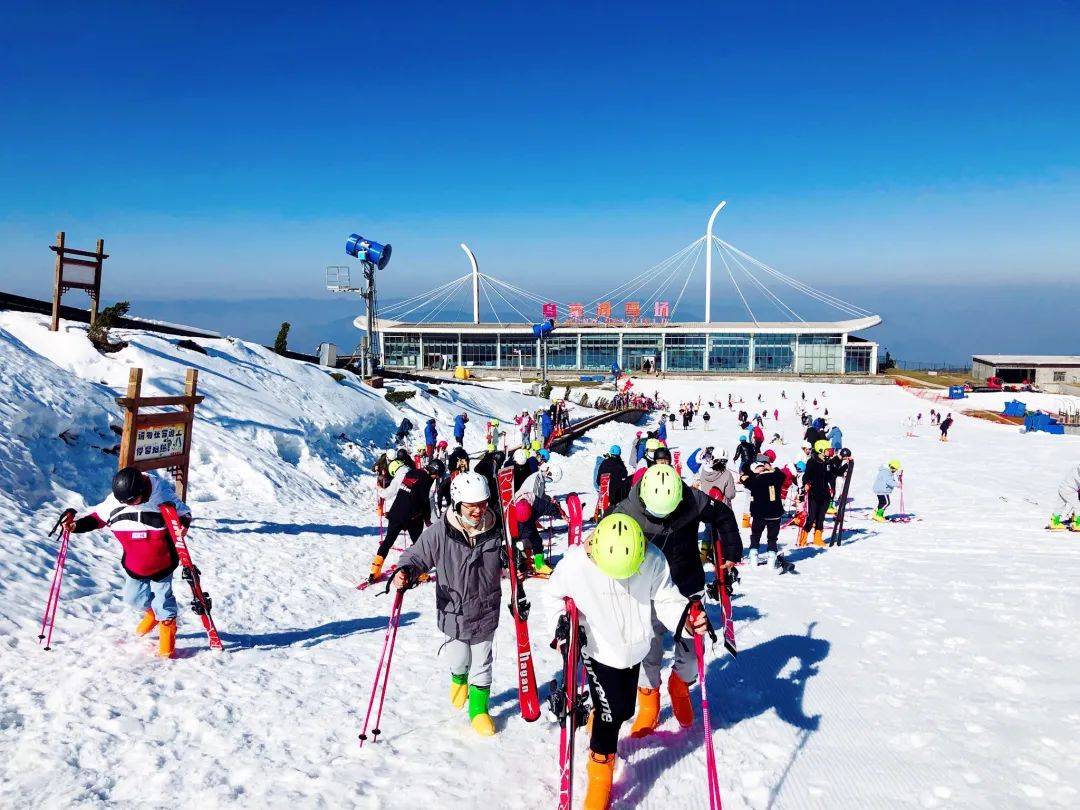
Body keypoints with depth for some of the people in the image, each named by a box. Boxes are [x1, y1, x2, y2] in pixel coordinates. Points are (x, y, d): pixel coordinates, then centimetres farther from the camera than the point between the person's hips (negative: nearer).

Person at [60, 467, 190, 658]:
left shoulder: (163, 497, -24)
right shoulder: (114, 501, -13)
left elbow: (182, 511, -13)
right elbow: (97, 517, 3)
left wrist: (183, 523, -34)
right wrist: (76, 525, -11)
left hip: (161, 564, -4)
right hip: (135, 566, 4)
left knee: (162, 598, 1)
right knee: (133, 598, 14)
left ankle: (167, 625, 27)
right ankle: (152, 612, 47)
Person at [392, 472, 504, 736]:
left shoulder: (495, 530, -13)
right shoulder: (439, 532, -19)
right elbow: (417, 557, -9)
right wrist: (404, 572, -28)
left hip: (486, 612, 1)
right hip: (453, 611, -1)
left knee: (481, 663, 14)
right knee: (459, 660, 16)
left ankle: (479, 708, 36)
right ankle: (459, 678, 53)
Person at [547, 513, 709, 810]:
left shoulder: (653, 560, -24)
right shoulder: (576, 563, -28)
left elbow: (666, 600, -12)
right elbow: (554, 594, -7)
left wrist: (688, 619, -29)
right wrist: (561, 623, -19)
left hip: (634, 649, 4)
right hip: (600, 651, -3)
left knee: (625, 709, 19)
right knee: (610, 714, -5)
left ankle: (599, 728, 55)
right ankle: (600, 785, 17)